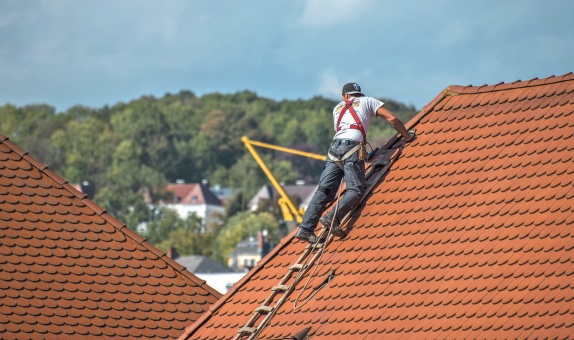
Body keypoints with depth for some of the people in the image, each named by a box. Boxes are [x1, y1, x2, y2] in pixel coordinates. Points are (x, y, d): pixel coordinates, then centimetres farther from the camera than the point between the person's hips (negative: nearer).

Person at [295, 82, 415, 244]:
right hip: (353, 147, -4)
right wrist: (407, 136, 26)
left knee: (324, 190, -2)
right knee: (355, 190, -10)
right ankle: (332, 218, -33)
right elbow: (392, 119, 13)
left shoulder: (338, 108, 32)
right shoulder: (368, 101, 21)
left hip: (334, 148, 4)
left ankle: (306, 228, -14)